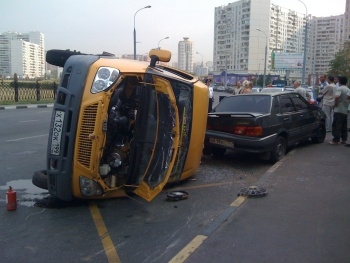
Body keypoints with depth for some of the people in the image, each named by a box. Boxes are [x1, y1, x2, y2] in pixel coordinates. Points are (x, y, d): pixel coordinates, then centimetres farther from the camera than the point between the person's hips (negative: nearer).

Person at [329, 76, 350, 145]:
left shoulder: (339, 88, -12)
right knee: (344, 126, 12)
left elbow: (337, 96, -29)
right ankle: (344, 140, 16)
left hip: (339, 110, -8)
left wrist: (336, 104, -16)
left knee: (336, 126, -6)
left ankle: (335, 140, -7)